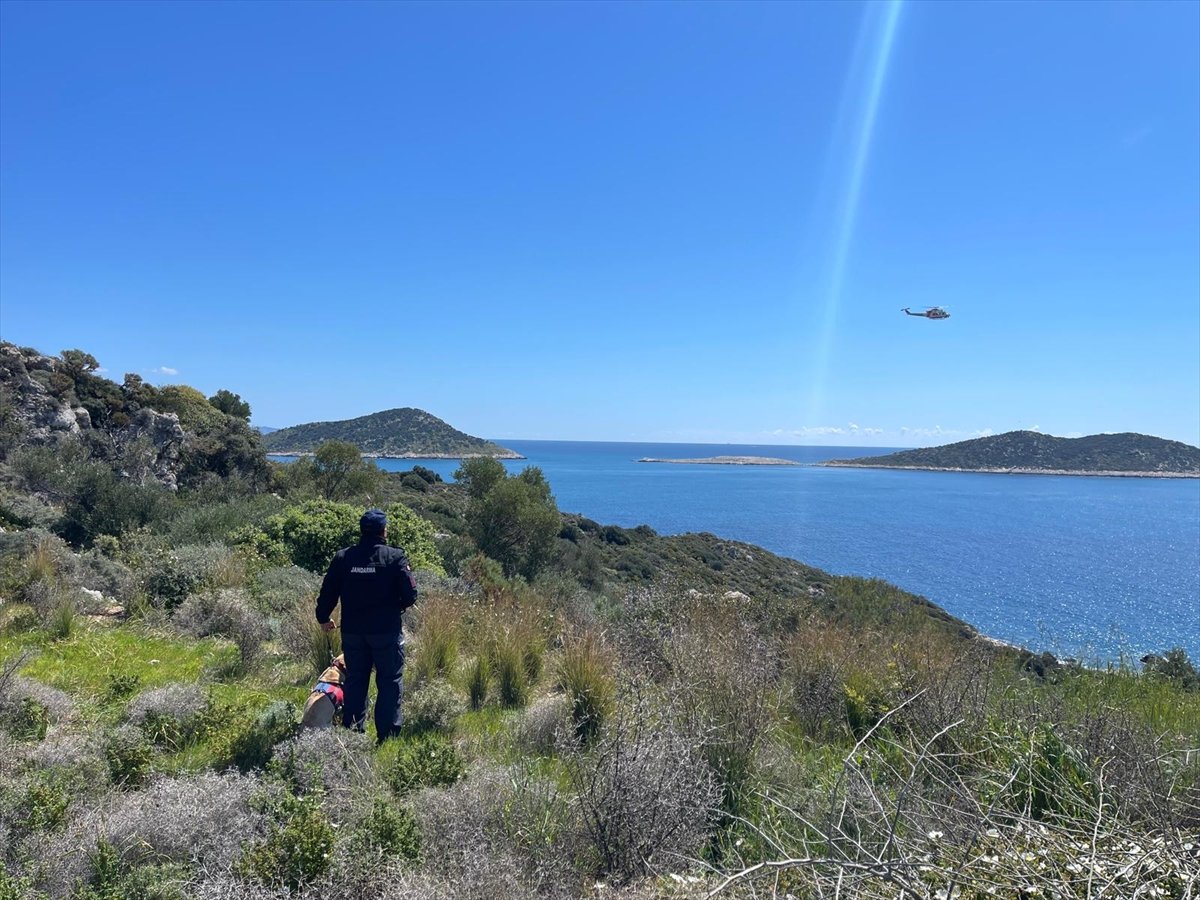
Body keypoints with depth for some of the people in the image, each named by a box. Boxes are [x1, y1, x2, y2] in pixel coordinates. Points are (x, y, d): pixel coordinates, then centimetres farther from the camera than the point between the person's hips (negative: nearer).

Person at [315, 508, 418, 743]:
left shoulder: (342, 557, 0)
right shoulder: (396, 557, -10)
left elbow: (327, 593, 5)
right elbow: (410, 595, -11)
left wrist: (323, 618, 23)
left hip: (352, 632, 4)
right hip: (387, 631, -3)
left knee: (355, 681, 16)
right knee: (390, 683, 5)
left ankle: (352, 731, 21)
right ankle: (387, 735, 6)